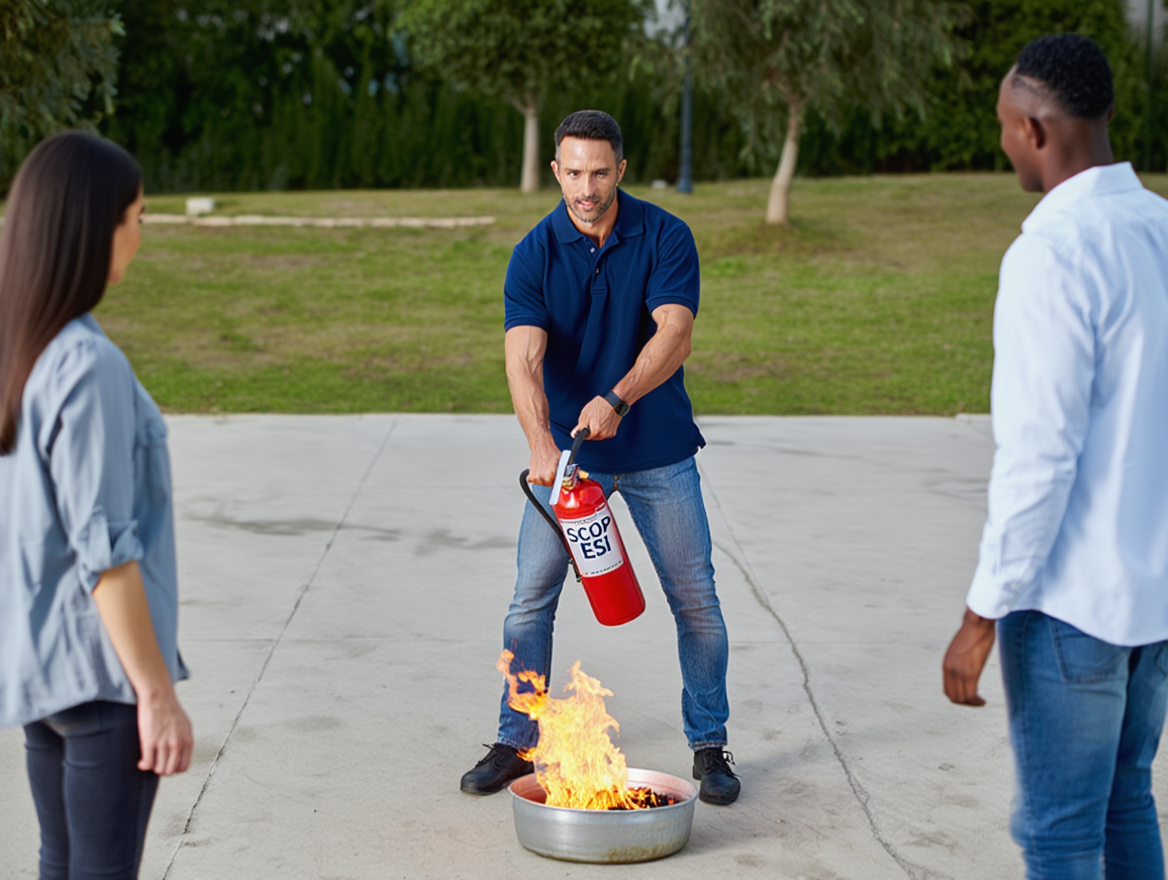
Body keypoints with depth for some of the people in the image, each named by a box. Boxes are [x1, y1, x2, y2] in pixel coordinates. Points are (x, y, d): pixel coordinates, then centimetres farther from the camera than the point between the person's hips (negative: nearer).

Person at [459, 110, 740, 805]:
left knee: (696, 599, 4)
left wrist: (616, 398, -36)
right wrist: (543, 448, -36)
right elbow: (524, 358, -21)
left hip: (658, 453, 0)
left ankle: (709, 745, 20)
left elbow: (674, 334, -20)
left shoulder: (665, 237, -10)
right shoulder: (533, 256, -9)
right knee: (531, 599, 0)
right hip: (567, 452, 1)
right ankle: (515, 743, 16)